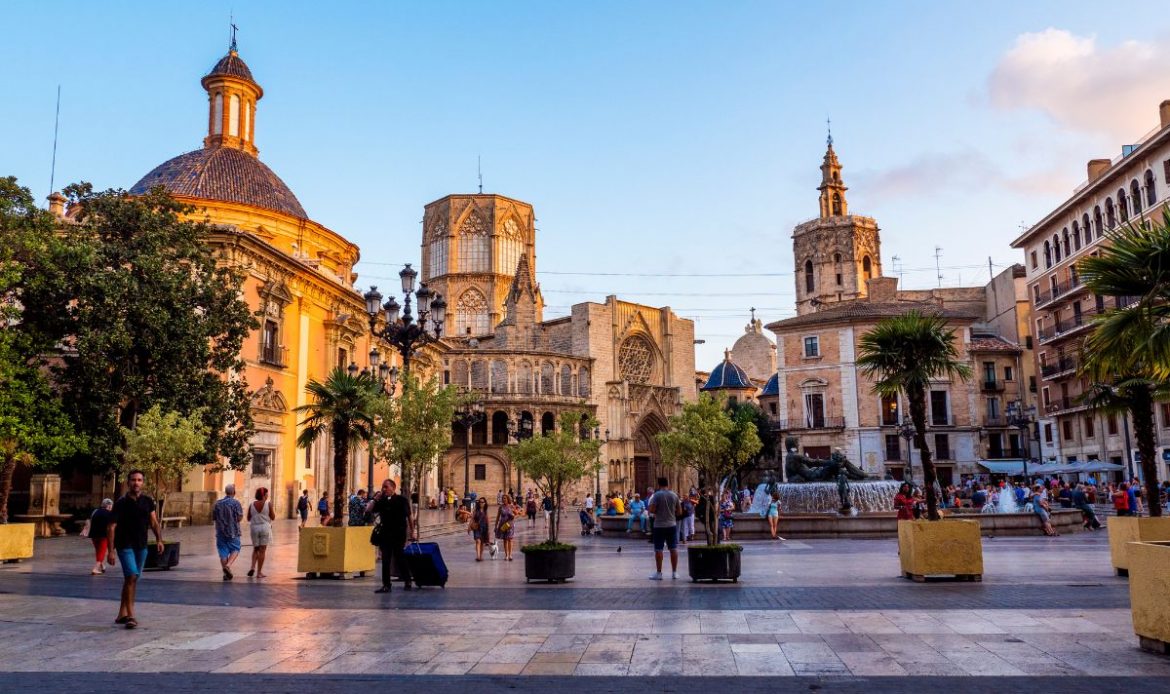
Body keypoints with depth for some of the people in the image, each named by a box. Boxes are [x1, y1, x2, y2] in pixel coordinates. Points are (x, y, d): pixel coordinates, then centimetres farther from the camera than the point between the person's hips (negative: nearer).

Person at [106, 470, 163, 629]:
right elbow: (111, 527, -8)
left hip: (141, 546, 5)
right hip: (125, 546, -5)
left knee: (132, 579, 12)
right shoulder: (121, 503, -8)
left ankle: (122, 614, 24)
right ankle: (130, 616, -14)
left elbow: (154, 522, 4)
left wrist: (159, 540, -11)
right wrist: (111, 550, -13)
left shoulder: (148, 501, 5)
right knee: (131, 576, -17)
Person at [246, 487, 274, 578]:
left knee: (255, 549, 19)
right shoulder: (268, 504, -8)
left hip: (254, 527, 3)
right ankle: (259, 572, 4)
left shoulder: (252, 505, 0)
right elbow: (272, 517, -2)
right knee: (262, 550, 3)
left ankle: (253, 567, 0)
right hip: (265, 527, -3)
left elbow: (248, 518, 6)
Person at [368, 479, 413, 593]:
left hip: (399, 534, -4)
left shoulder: (401, 500, -2)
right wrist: (375, 498, -6)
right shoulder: (381, 501, 8)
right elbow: (368, 510, 1)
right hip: (385, 534, 4)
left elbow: (409, 517, 2)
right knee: (385, 559, 4)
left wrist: (412, 532, 1)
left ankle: (407, 581, 14)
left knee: (399, 557, -3)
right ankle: (386, 585, 10)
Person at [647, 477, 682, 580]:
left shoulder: (657, 495, -10)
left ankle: (658, 573, 3)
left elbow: (651, 510, -16)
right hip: (672, 525, 4)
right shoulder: (674, 495, 3)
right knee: (673, 548, 9)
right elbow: (679, 512, 6)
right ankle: (674, 572, 13)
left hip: (659, 525, -4)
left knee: (658, 549, 1)